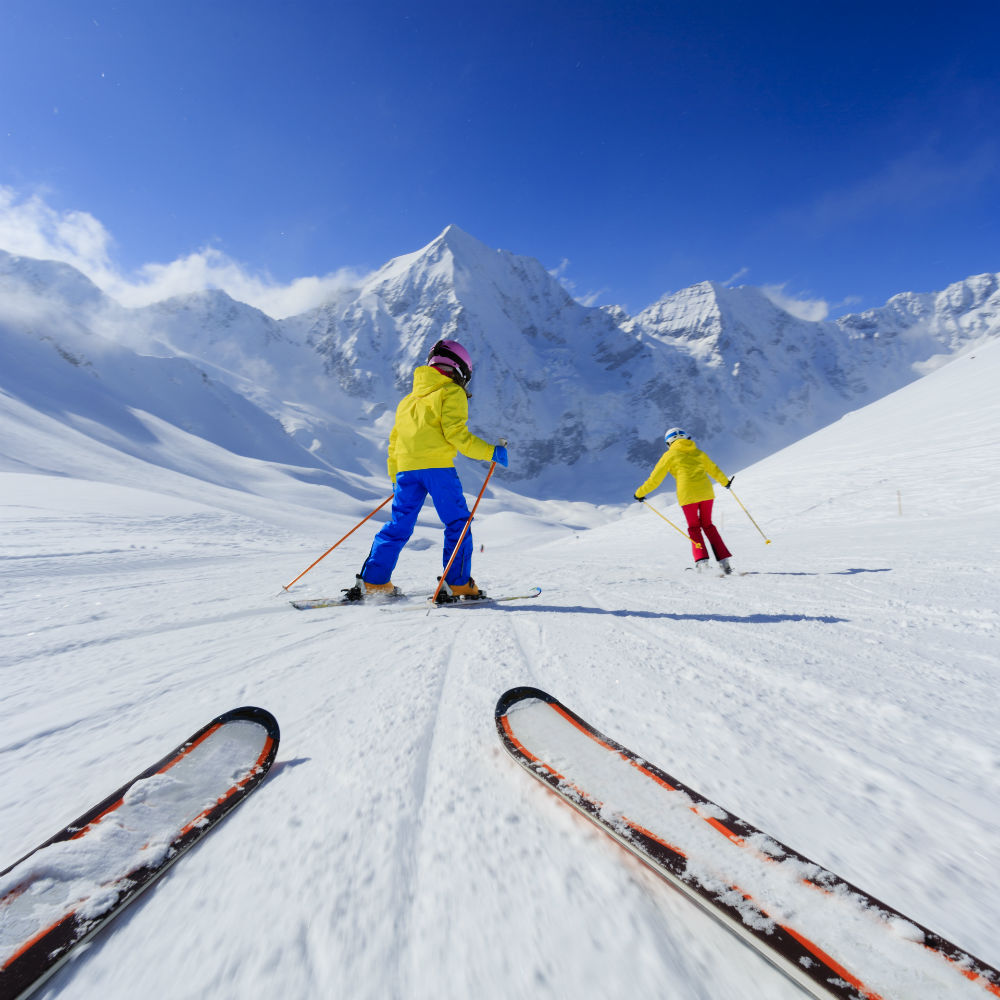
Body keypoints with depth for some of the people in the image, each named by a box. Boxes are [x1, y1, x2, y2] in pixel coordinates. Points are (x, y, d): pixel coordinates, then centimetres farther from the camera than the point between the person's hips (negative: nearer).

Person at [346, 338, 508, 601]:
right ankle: (457, 583, 0)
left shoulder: (409, 399, 27)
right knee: (458, 522, 3)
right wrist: (490, 452, -5)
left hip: (406, 469, 6)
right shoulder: (452, 393, 5)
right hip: (437, 465, -6)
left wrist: (395, 479, 32)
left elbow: (394, 442, 25)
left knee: (398, 525, 12)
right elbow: (456, 433, -10)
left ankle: (372, 581, 11)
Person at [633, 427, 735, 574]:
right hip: (706, 492, 4)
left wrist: (640, 493, 15)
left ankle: (702, 560, -3)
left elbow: (655, 478, 6)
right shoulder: (698, 452, 19)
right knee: (708, 525, 17)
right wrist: (725, 481, 48)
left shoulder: (670, 455, 7)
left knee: (694, 528, 10)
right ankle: (724, 560, 11)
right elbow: (713, 469, 31)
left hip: (687, 495, -4)